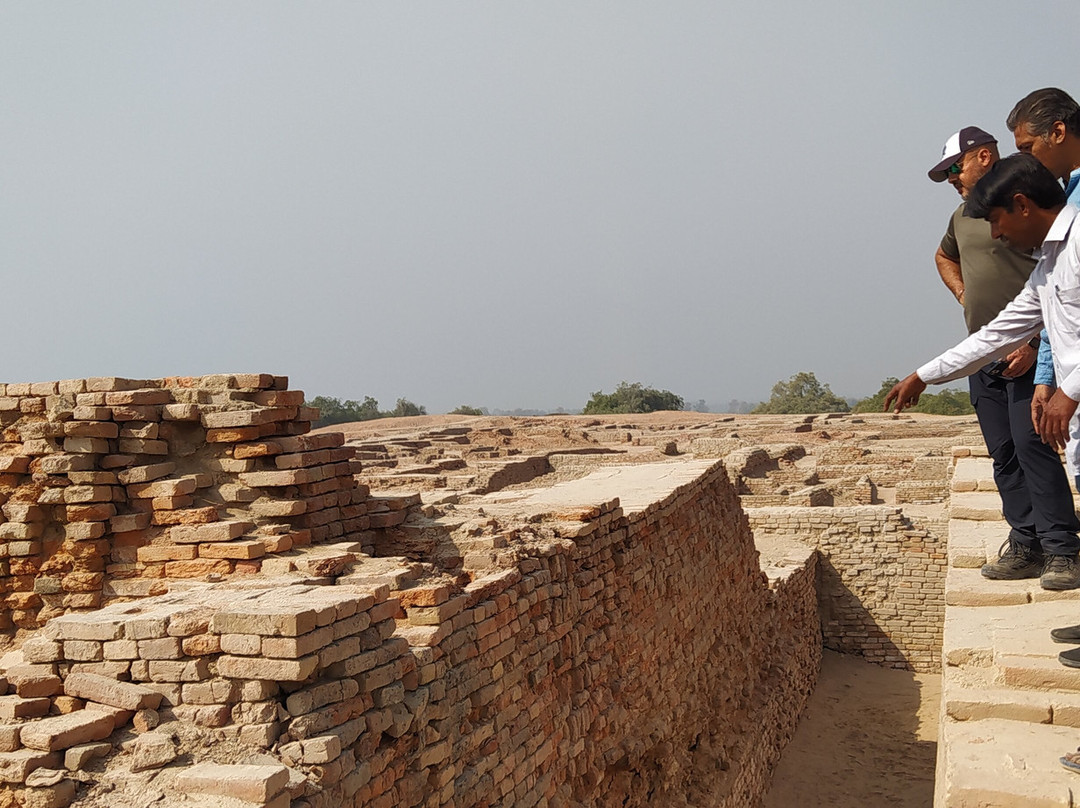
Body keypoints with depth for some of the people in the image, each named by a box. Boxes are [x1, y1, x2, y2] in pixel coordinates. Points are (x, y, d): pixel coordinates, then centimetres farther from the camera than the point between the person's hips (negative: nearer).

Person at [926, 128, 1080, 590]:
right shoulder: (962, 215, 17)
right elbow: (944, 258, 39)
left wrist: (1034, 342, -19)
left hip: (1027, 350, -8)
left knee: (1030, 443, -15)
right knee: (1003, 455, 7)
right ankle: (1026, 547, 12)